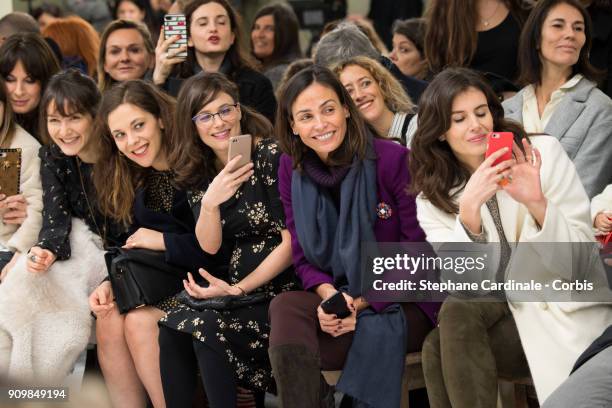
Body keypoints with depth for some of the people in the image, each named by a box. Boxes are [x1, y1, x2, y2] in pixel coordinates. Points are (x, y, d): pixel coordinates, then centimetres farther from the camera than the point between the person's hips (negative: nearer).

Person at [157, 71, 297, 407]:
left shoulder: (272, 157, -10)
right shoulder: (199, 172, 7)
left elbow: (291, 241, -11)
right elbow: (209, 246, 0)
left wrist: (239, 289, -14)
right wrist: (209, 203, -20)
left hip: (281, 286, -5)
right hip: (234, 286, 5)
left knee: (205, 327, -27)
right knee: (172, 327, -21)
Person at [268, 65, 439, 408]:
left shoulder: (393, 160, -13)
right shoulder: (292, 170, 1)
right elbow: (304, 257, 4)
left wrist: (364, 303, -18)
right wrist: (329, 296, -17)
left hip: (404, 305, -4)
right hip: (338, 300, 4)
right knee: (285, 308, -29)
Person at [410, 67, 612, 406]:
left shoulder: (543, 153, -4)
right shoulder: (433, 199, 3)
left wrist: (537, 203, -26)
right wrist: (469, 208, -26)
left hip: (566, 316, -3)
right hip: (501, 315, 3)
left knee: (442, 350, -26)